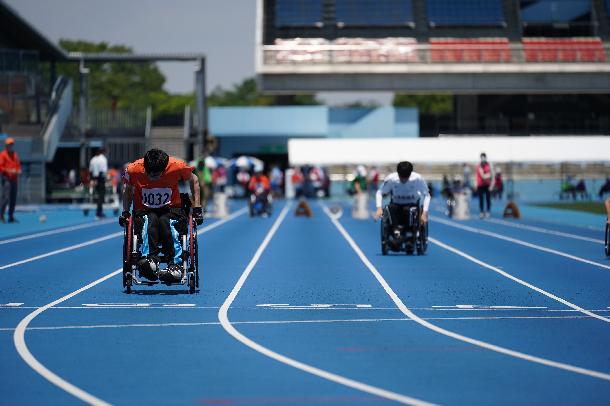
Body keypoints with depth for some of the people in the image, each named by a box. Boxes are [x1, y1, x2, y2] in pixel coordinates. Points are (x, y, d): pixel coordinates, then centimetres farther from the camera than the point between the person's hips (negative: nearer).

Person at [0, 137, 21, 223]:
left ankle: (11, 217, 13)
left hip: (14, 178, 7)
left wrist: (18, 171, 2)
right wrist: (9, 171, -19)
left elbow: (18, 165, 23)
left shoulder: (15, 155, 16)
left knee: (13, 198, 8)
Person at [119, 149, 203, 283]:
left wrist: (197, 208, 2)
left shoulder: (177, 167, -16)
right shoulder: (134, 170, -13)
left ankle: (175, 266, -42)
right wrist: (125, 212, 1)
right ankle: (150, 259, -50)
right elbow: (128, 189, 10)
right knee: (150, 221, -35)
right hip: (144, 211, 1)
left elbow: (193, 180, 5)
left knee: (165, 222, -35)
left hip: (171, 209, -1)